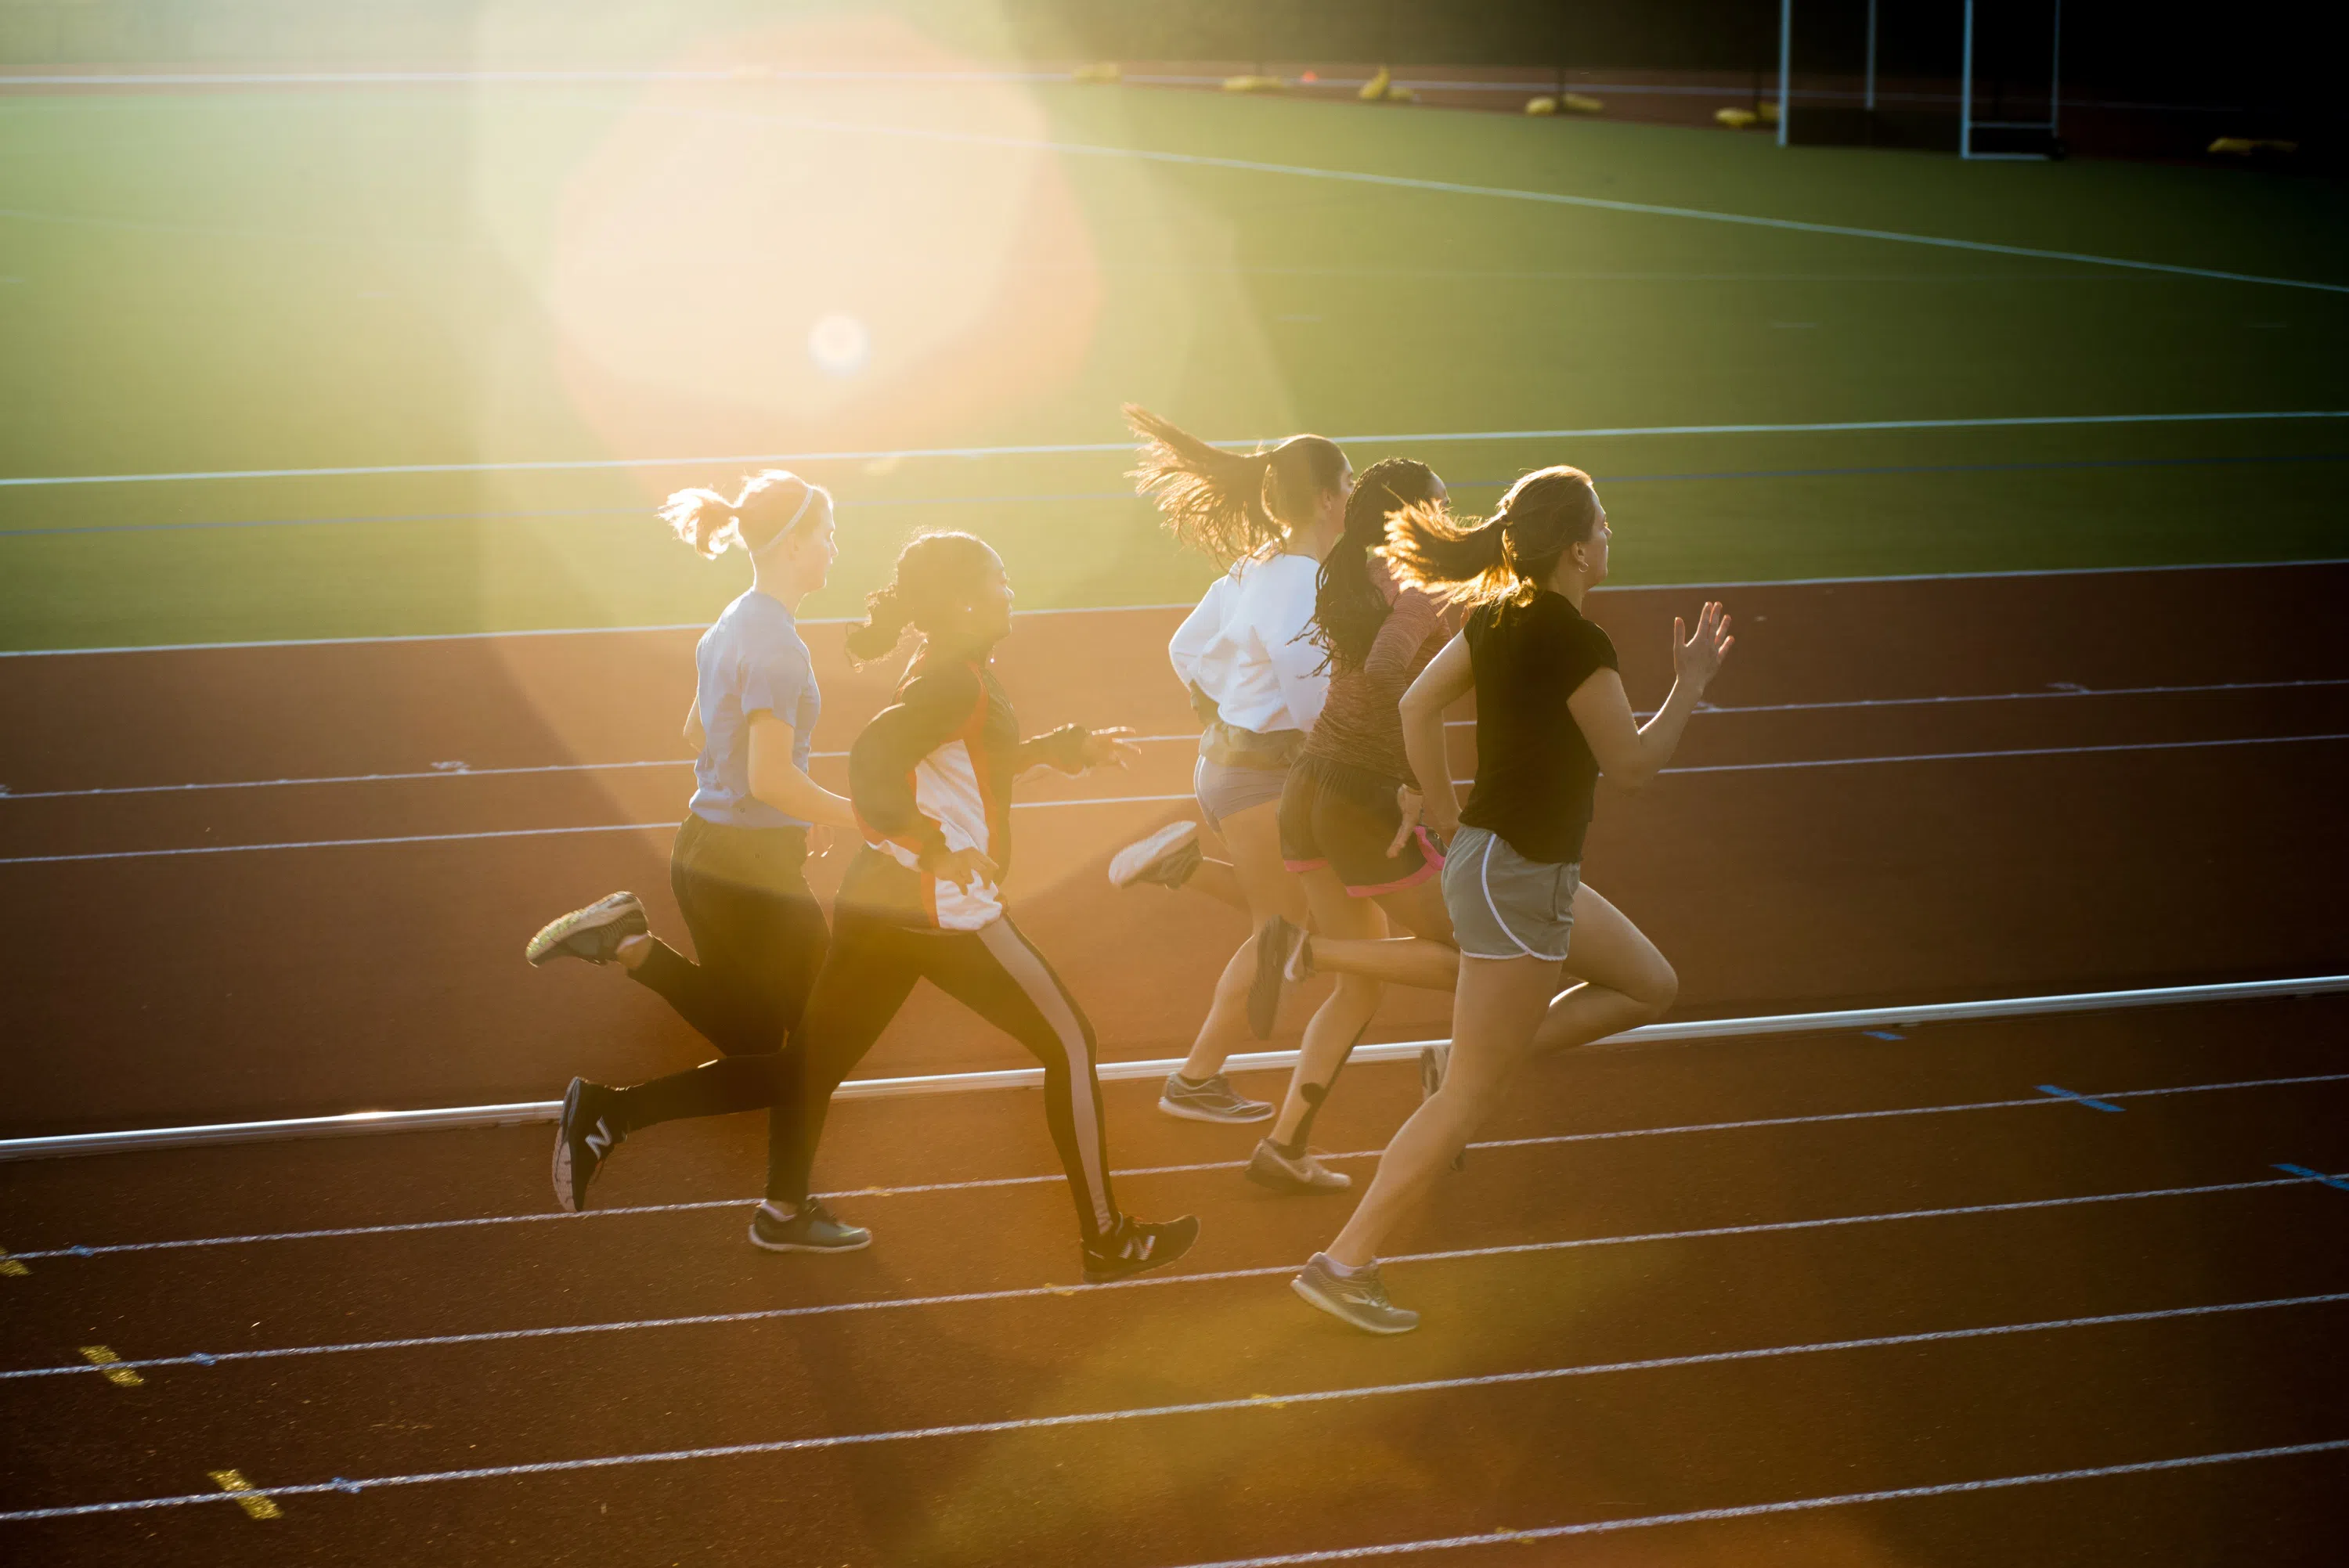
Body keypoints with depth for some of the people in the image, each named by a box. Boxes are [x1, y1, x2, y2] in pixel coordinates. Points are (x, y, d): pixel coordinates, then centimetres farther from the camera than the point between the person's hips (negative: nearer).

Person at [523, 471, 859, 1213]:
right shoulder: (775, 643, -20)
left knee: (750, 1039, 19)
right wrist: (863, 820, -20)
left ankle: (631, 944, 2)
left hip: (704, 851, 9)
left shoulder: (734, 624, 10)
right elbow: (771, 777, -26)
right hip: (754, 873, -9)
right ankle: (612, 1113, -11)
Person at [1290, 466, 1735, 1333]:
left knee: (1650, 986, 23)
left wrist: (1447, 819, 17)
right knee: (1470, 1100, -2)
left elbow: (1418, 704, 12)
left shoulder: (1495, 615, 2)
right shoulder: (1576, 644, -23)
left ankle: (1481, 1056, 16)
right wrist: (1690, 683, -2)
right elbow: (1632, 764, -13)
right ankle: (1343, 1263, 1)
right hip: (1517, 881, -9)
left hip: (1484, 851, 9)